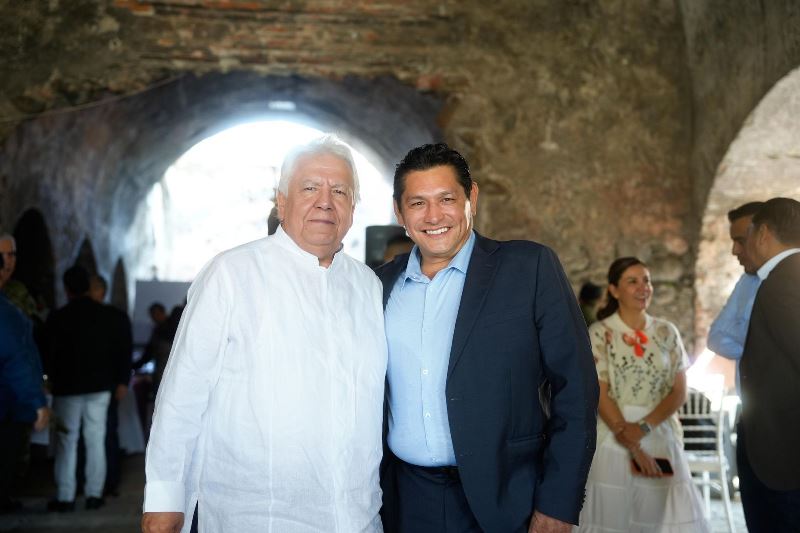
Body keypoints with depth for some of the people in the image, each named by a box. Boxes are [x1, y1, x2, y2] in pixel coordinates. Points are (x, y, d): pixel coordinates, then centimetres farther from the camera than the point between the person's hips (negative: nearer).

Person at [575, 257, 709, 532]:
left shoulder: (667, 332, 7)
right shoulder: (599, 333, -3)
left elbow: (679, 392, 2)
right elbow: (600, 396, -9)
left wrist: (644, 428, -13)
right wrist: (634, 448, -14)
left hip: (662, 438, 3)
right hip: (614, 440, -3)